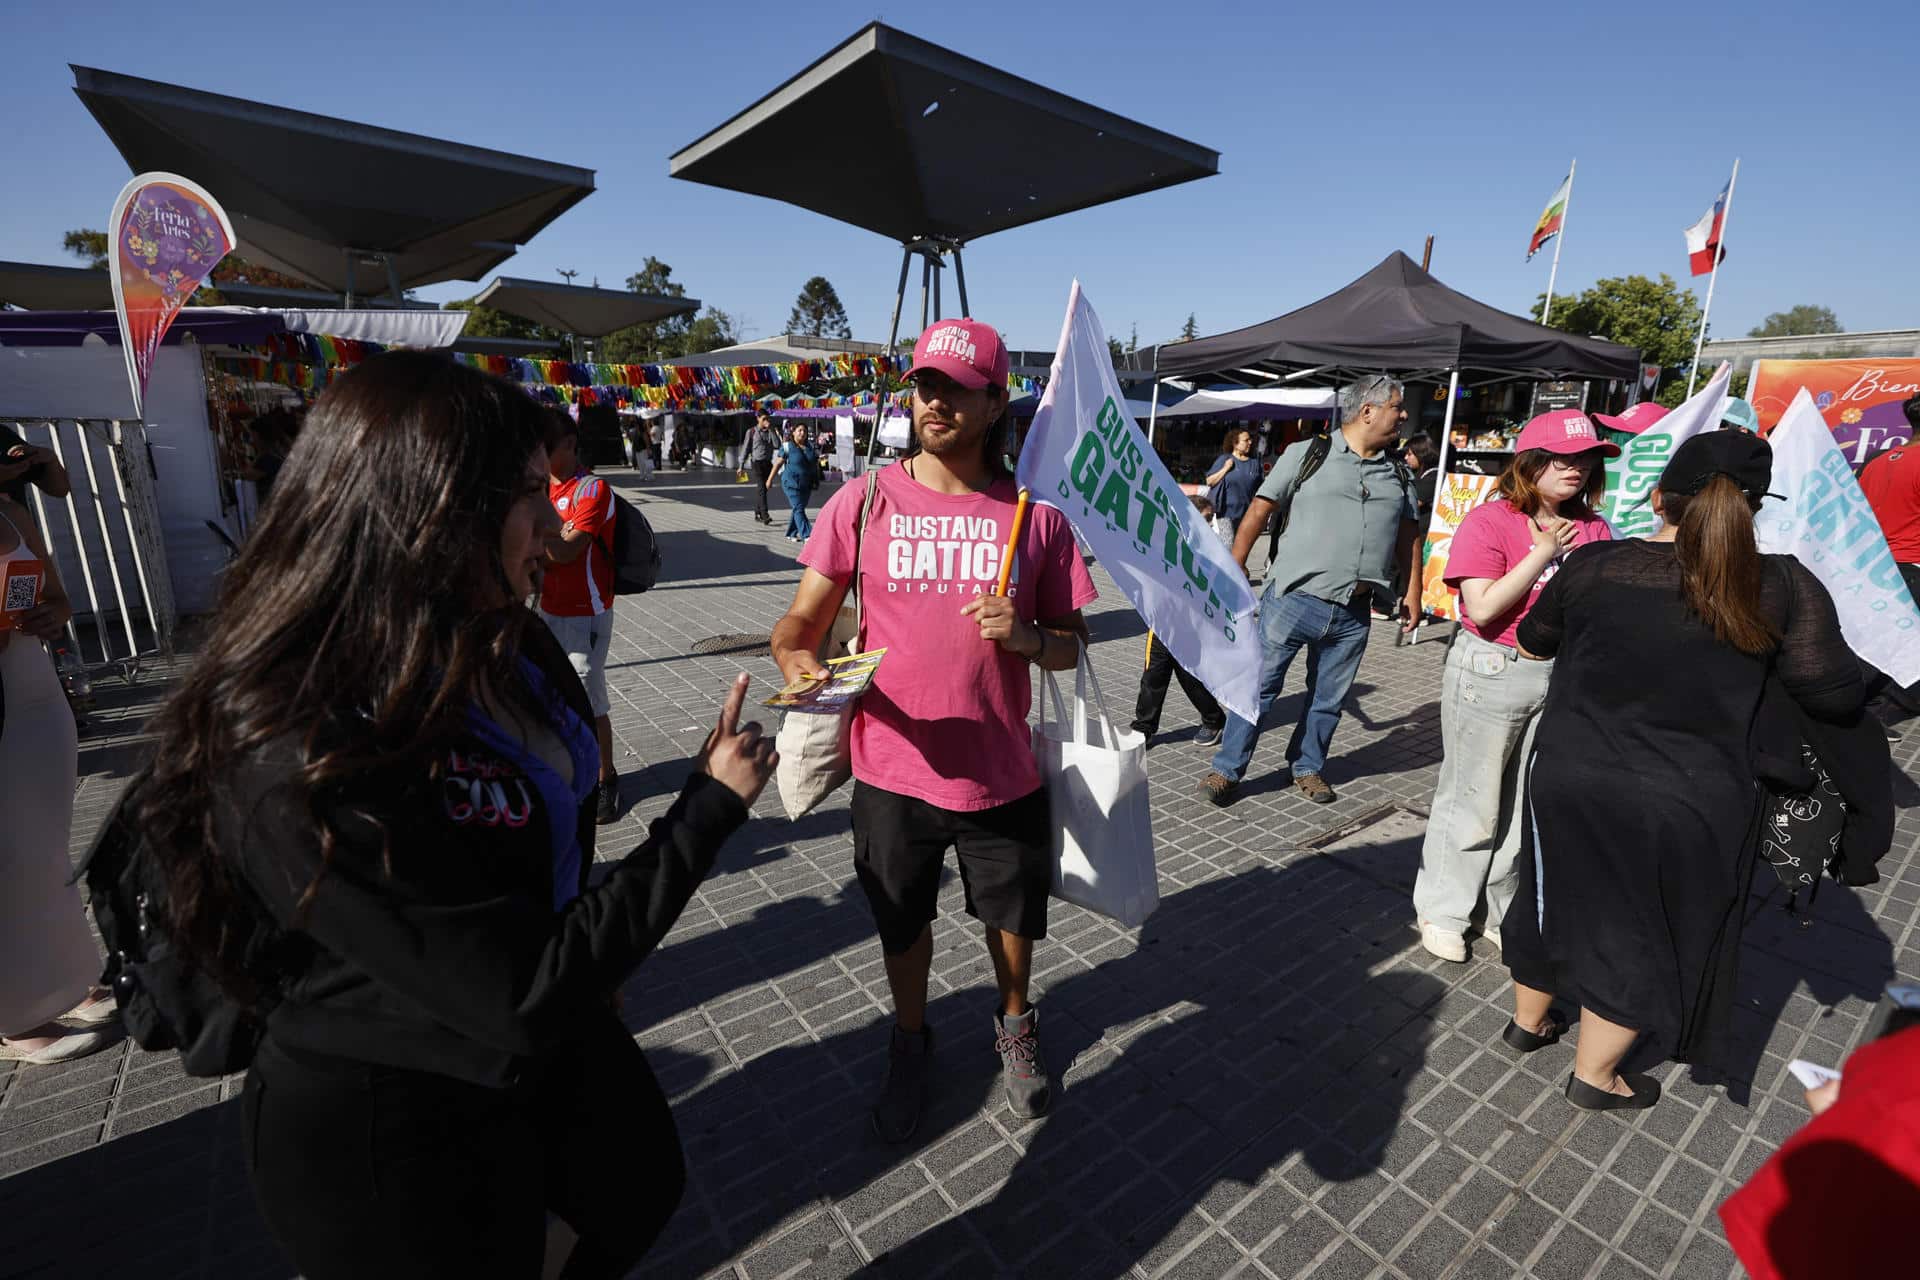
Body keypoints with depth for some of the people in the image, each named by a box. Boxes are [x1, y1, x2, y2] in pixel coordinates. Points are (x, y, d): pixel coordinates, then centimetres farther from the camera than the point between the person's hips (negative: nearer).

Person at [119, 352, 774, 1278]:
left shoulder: (500, 644, -9)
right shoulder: (303, 762, -34)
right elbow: (527, 995, -32)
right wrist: (712, 805, -26)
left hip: (557, 1042, 8)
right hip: (391, 1128, -7)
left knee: (643, 1193, 28)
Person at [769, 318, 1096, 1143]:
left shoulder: (1035, 514, -4)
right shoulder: (864, 502, -5)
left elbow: (1072, 645, 2)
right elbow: (802, 620, -1)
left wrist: (1027, 636, -20)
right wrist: (797, 655, -24)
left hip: (1003, 775, 1)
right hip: (893, 772, 0)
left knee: (1013, 918, 22)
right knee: (902, 926, 21)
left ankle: (1014, 1023, 55)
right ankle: (910, 1041, 52)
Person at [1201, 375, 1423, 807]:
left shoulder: (1397, 473, 13)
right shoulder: (1305, 455, -2)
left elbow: (1408, 534, 19)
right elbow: (1259, 510, -2)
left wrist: (1413, 589, 14)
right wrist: (1235, 566, -6)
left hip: (1353, 614, 5)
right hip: (1293, 598, -5)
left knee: (1328, 698, 14)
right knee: (1258, 686, 0)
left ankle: (1308, 767, 32)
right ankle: (1227, 770, 10)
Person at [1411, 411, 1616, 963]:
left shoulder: (1592, 528, 7)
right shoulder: (1490, 520, -10)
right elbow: (1483, 608, -18)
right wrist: (1543, 553, -17)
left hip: (1561, 675, 6)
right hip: (1491, 674, -5)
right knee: (1471, 802, 4)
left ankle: (1506, 913, 31)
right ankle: (1442, 913, 21)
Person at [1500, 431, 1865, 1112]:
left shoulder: (1592, 565, -7)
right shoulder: (1784, 586, -11)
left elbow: (1535, 638, 9)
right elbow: (1835, 696, -3)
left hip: (1568, 778, 2)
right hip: (1687, 805, -1)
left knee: (1556, 901, 22)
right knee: (1643, 937, 17)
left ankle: (1528, 1022, 44)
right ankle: (1594, 1077, 33)